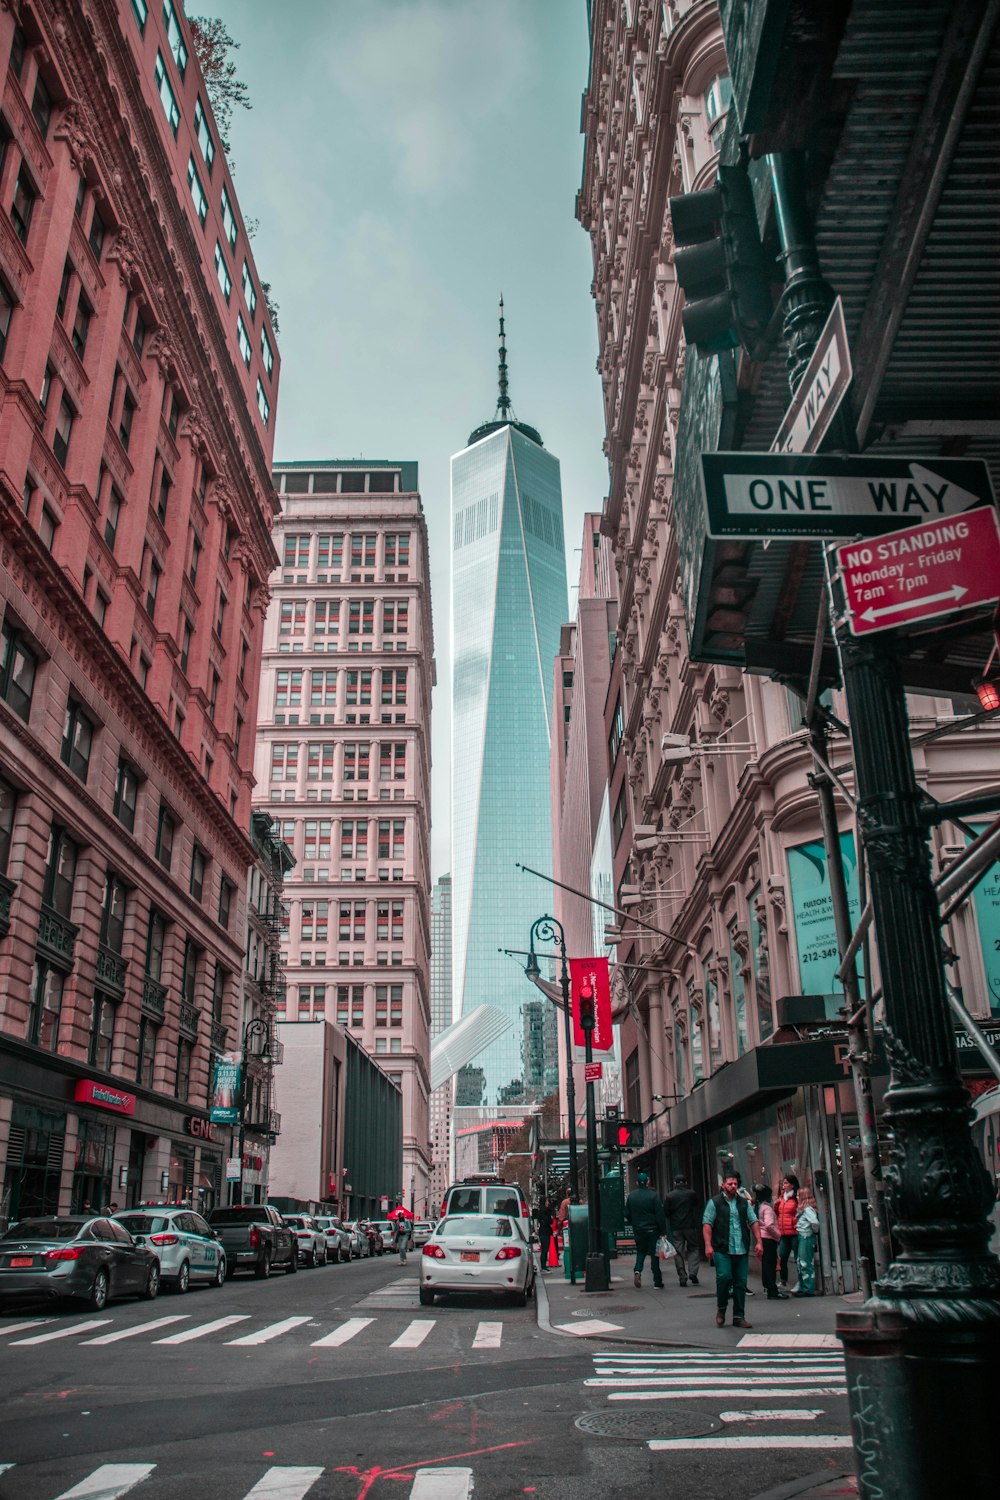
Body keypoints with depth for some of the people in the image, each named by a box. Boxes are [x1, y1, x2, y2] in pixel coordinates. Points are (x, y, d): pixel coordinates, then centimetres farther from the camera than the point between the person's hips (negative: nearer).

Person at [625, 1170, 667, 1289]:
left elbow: (627, 1214, 8)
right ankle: (657, 1283, 5)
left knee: (640, 1251, 19)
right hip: (652, 1229, -3)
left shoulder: (631, 1196, 2)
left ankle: (637, 1270, -7)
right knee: (654, 1254, 4)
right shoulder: (653, 1195, -11)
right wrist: (663, 1231, -6)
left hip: (638, 1230, 3)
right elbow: (660, 1215, -11)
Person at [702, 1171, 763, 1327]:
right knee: (724, 1277, -16)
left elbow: (754, 1222, 13)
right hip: (722, 1250, -4)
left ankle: (739, 1317, 13)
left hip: (742, 1250, 4)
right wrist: (708, 1245, -13)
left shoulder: (744, 1203, 15)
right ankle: (721, 1309, 8)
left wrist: (758, 1242, 1)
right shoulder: (714, 1202, 2)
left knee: (741, 1282, 4)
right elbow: (707, 1224, -3)